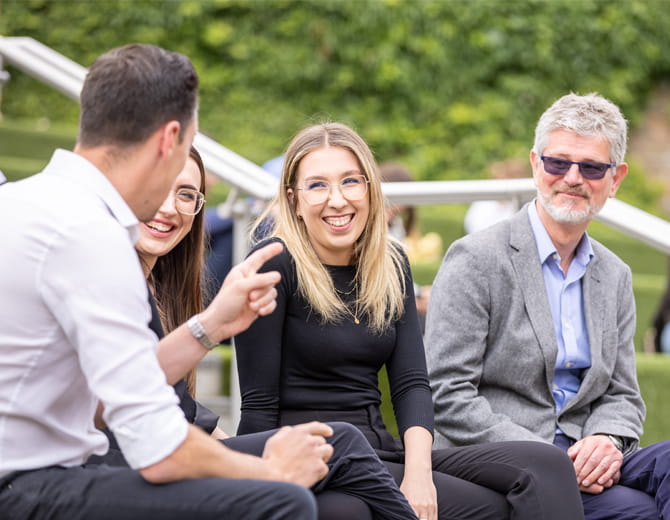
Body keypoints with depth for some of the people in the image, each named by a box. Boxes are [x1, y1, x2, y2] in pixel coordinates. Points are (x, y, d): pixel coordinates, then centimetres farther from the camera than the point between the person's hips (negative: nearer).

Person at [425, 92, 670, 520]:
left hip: (581, 461, 6)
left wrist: (606, 439, -7)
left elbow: (622, 397, 18)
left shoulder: (615, 277, 17)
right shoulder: (475, 260, -3)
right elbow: (447, 397, -10)